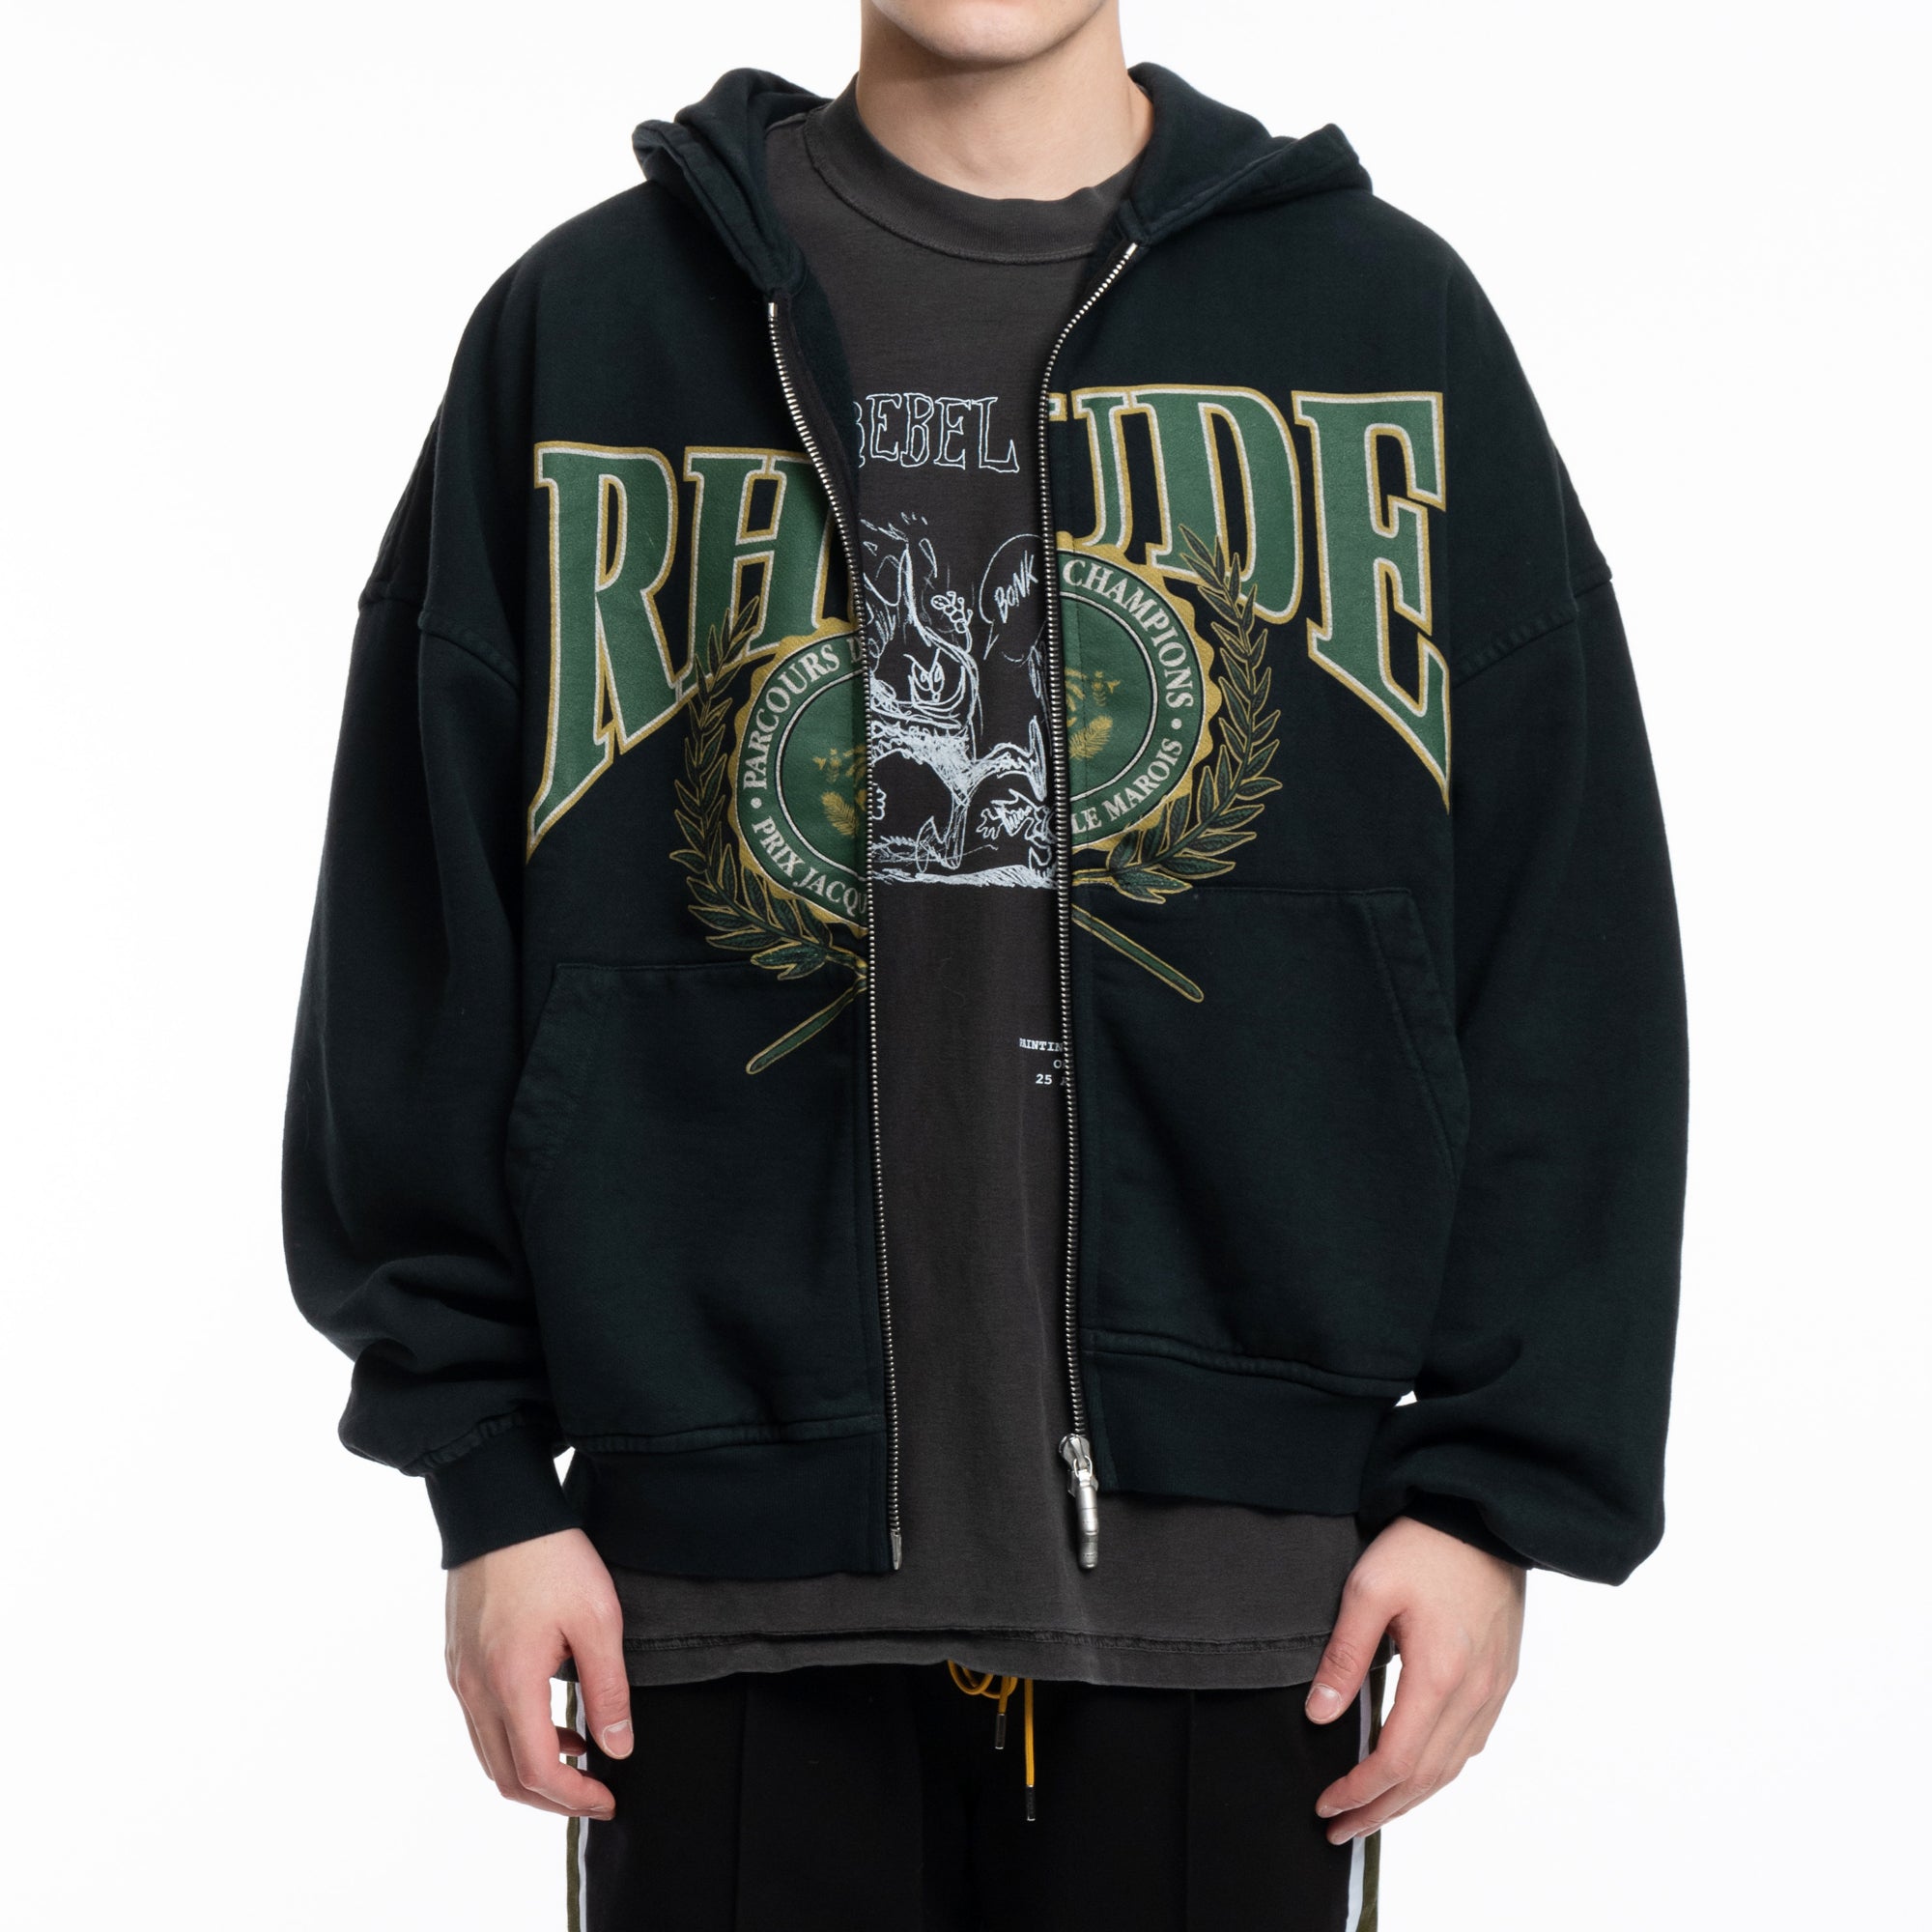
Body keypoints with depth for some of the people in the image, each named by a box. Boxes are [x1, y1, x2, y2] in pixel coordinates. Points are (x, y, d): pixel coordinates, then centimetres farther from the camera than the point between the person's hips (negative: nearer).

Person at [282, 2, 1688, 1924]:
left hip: (1237, 1555, 0)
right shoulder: (583, 323, 5)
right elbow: (423, 946, 5)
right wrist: (488, 1474, 0)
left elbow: (1568, 958, 3)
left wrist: (1502, 1483, -3)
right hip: (732, 1554, 0)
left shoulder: (1389, 309, 6)